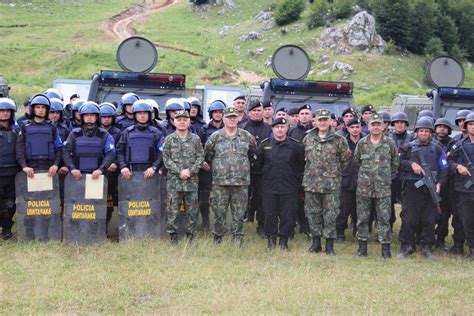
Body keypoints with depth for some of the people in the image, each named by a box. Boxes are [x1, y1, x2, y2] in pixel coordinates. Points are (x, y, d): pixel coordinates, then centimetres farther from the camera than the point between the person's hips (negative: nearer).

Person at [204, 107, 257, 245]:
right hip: (220, 183, -1)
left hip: (242, 182, 1)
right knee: (219, 214, 2)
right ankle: (217, 241, 12)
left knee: (239, 215, 5)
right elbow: (207, 156, 10)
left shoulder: (247, 136, 6)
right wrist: (215, 168, 11)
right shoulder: (215, 137, 2)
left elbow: (252, 153, 20)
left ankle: (237, 241, 12)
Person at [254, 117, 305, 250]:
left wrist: (296, 177, 6)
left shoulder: (295, 145, 0)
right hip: (270, 187, 1)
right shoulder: (264, 145, 3)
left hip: (289, 187, -1)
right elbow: (258, 162, 15)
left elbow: (302, 164, 9)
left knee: (287, 215, 2)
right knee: (270, 214, 4)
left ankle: (284, 240, 13)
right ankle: (271, 238, 17)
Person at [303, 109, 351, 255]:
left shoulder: (339, 139, -2)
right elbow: (304, 157, 19)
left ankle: (329, 245, 7)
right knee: (313, 213, 8)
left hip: (331, 183, -3)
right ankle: (316, 243, 19)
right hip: (311, 183, 3)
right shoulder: (308, 138, 8)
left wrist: (335, 172, 8)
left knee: (330, 215, -1)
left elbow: (345, 160, 5)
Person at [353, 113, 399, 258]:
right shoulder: (361, 143, 4)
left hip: (383, 187, -1)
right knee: (362, 217, 5)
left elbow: (395, 163, 9)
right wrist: (366, 172, 11)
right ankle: (362, 246, 15)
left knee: (384, 218, 0)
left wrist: (385, 174, 6)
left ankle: (385, 247, 8)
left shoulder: (390, 143, 2)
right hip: (364, 186, 1)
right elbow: (356, 161, 13)